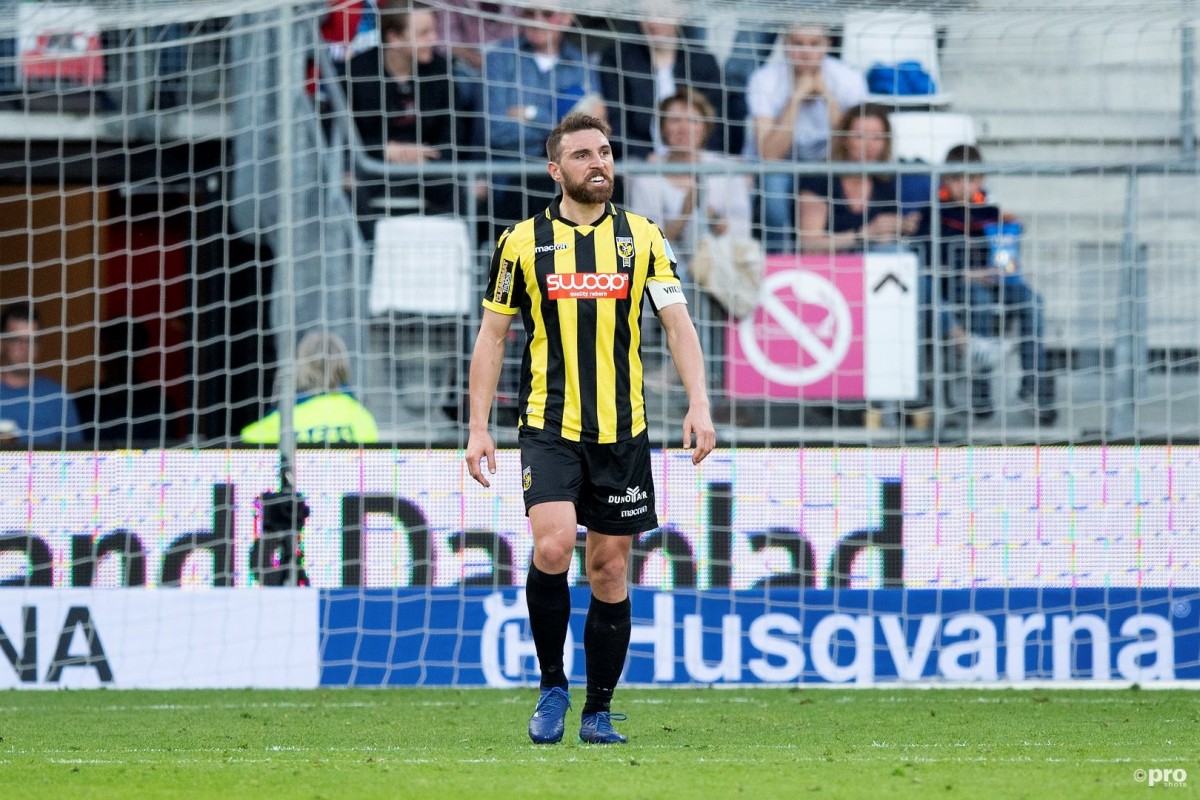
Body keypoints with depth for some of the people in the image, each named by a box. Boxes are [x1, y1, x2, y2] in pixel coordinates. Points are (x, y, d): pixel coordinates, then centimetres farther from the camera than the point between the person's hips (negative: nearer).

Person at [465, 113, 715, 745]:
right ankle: (552, 687, -3)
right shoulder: (523, 242, 3)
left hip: (621, 431, 2)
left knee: (609, 569, 4)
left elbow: (677, 324, 1)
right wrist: (478, 427, 1)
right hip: (549, 426, -2)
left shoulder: (642, 238, 6)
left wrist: (699, 402, -14)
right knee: (552, 547, -21)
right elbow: (492, 335, 7)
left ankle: (598, 711, 15)